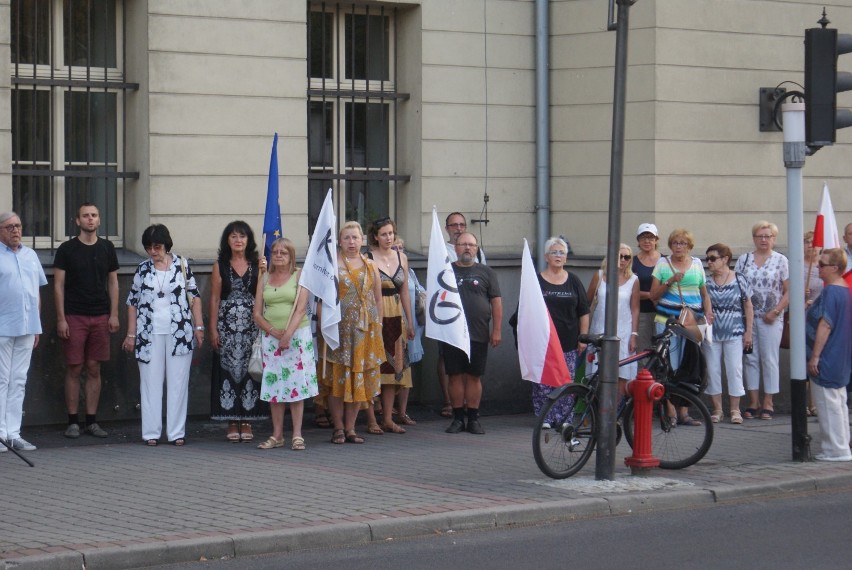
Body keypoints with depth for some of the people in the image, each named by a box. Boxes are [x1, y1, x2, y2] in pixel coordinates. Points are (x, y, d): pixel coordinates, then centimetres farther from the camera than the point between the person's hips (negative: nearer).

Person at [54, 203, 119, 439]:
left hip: (100, 317, 3)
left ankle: (92, 421, 10)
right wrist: (61, 319, -8)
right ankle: (73, 422, 5)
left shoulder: (107, 248, 8)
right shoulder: (67, 249, -1)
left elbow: (113, 282, 12)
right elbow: (58, 285, -1)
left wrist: (114, 314, 4)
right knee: (74, 369, -1)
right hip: (74, 317, -3)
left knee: (94, 369, 5)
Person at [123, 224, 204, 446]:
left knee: (178, 383, 2)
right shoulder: (143, 269, 5)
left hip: (179, 332, -1)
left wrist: (198, 327, -1)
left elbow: (194, 296, 5)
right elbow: (133, 303, 8)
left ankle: (177, 432, 6)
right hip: (150, 334, 1)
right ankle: (151, 433, 6)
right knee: (150, 383, 2)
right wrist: (131, 334, 4)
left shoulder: (182, 265, 2)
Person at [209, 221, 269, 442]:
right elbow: (215, 299, 4)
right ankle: (232, 423, 5)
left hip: (251, 325, 0)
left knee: (250, 369, 0)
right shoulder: (220, 266, 5)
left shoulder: (258, 264, 6)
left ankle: (247, 423, 7)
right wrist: (213, 330, -1)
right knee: (228, 369, -2)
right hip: (227, 326, 0)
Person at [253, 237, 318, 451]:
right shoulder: (264, 279, 10)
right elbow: (257, 314, 6)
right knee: (273, 385, 2)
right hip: (270, 337, 3)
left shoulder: (299, 276, 2)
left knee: (296, 384, -5)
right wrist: (273, 331, -9)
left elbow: (301, 309, -7)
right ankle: (277, 435, 7)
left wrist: (288, 334, -17)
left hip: (297, 335, -3)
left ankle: (297, 435, -3)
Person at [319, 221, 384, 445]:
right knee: (337, 377, -4)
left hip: (365, 329, 4)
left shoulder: (370, 266, 12)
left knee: (359, 378, 4)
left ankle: (350, 428, 10)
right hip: (339, 326, -4)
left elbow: (378, 299, 14)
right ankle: (338, 428, 3)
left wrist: (378, 325, 7)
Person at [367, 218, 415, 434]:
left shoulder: (401, 257, 11)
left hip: (396, 317, 5)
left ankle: (388, 419, 9)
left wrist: (410, 322, 14)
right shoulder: (368, 258, -5)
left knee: (392, 367, 5)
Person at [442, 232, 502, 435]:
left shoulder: (486, 273, 8)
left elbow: (496, 302, 5)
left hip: (478, 335, -1)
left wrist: (496, 330, -2)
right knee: (455, 376, 2)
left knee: (474, 377, 2)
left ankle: (473, 418, 9)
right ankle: (458, 418, 8)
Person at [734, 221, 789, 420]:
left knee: (769, 359, 0)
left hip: (770, 319, -2)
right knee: (751, 359, 4)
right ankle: (753, 402, 9)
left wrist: (776, 311, -11)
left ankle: (768, 403, 4)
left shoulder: (781, 261, 1)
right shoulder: (744, 260, 7)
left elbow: (789, 291, -1)